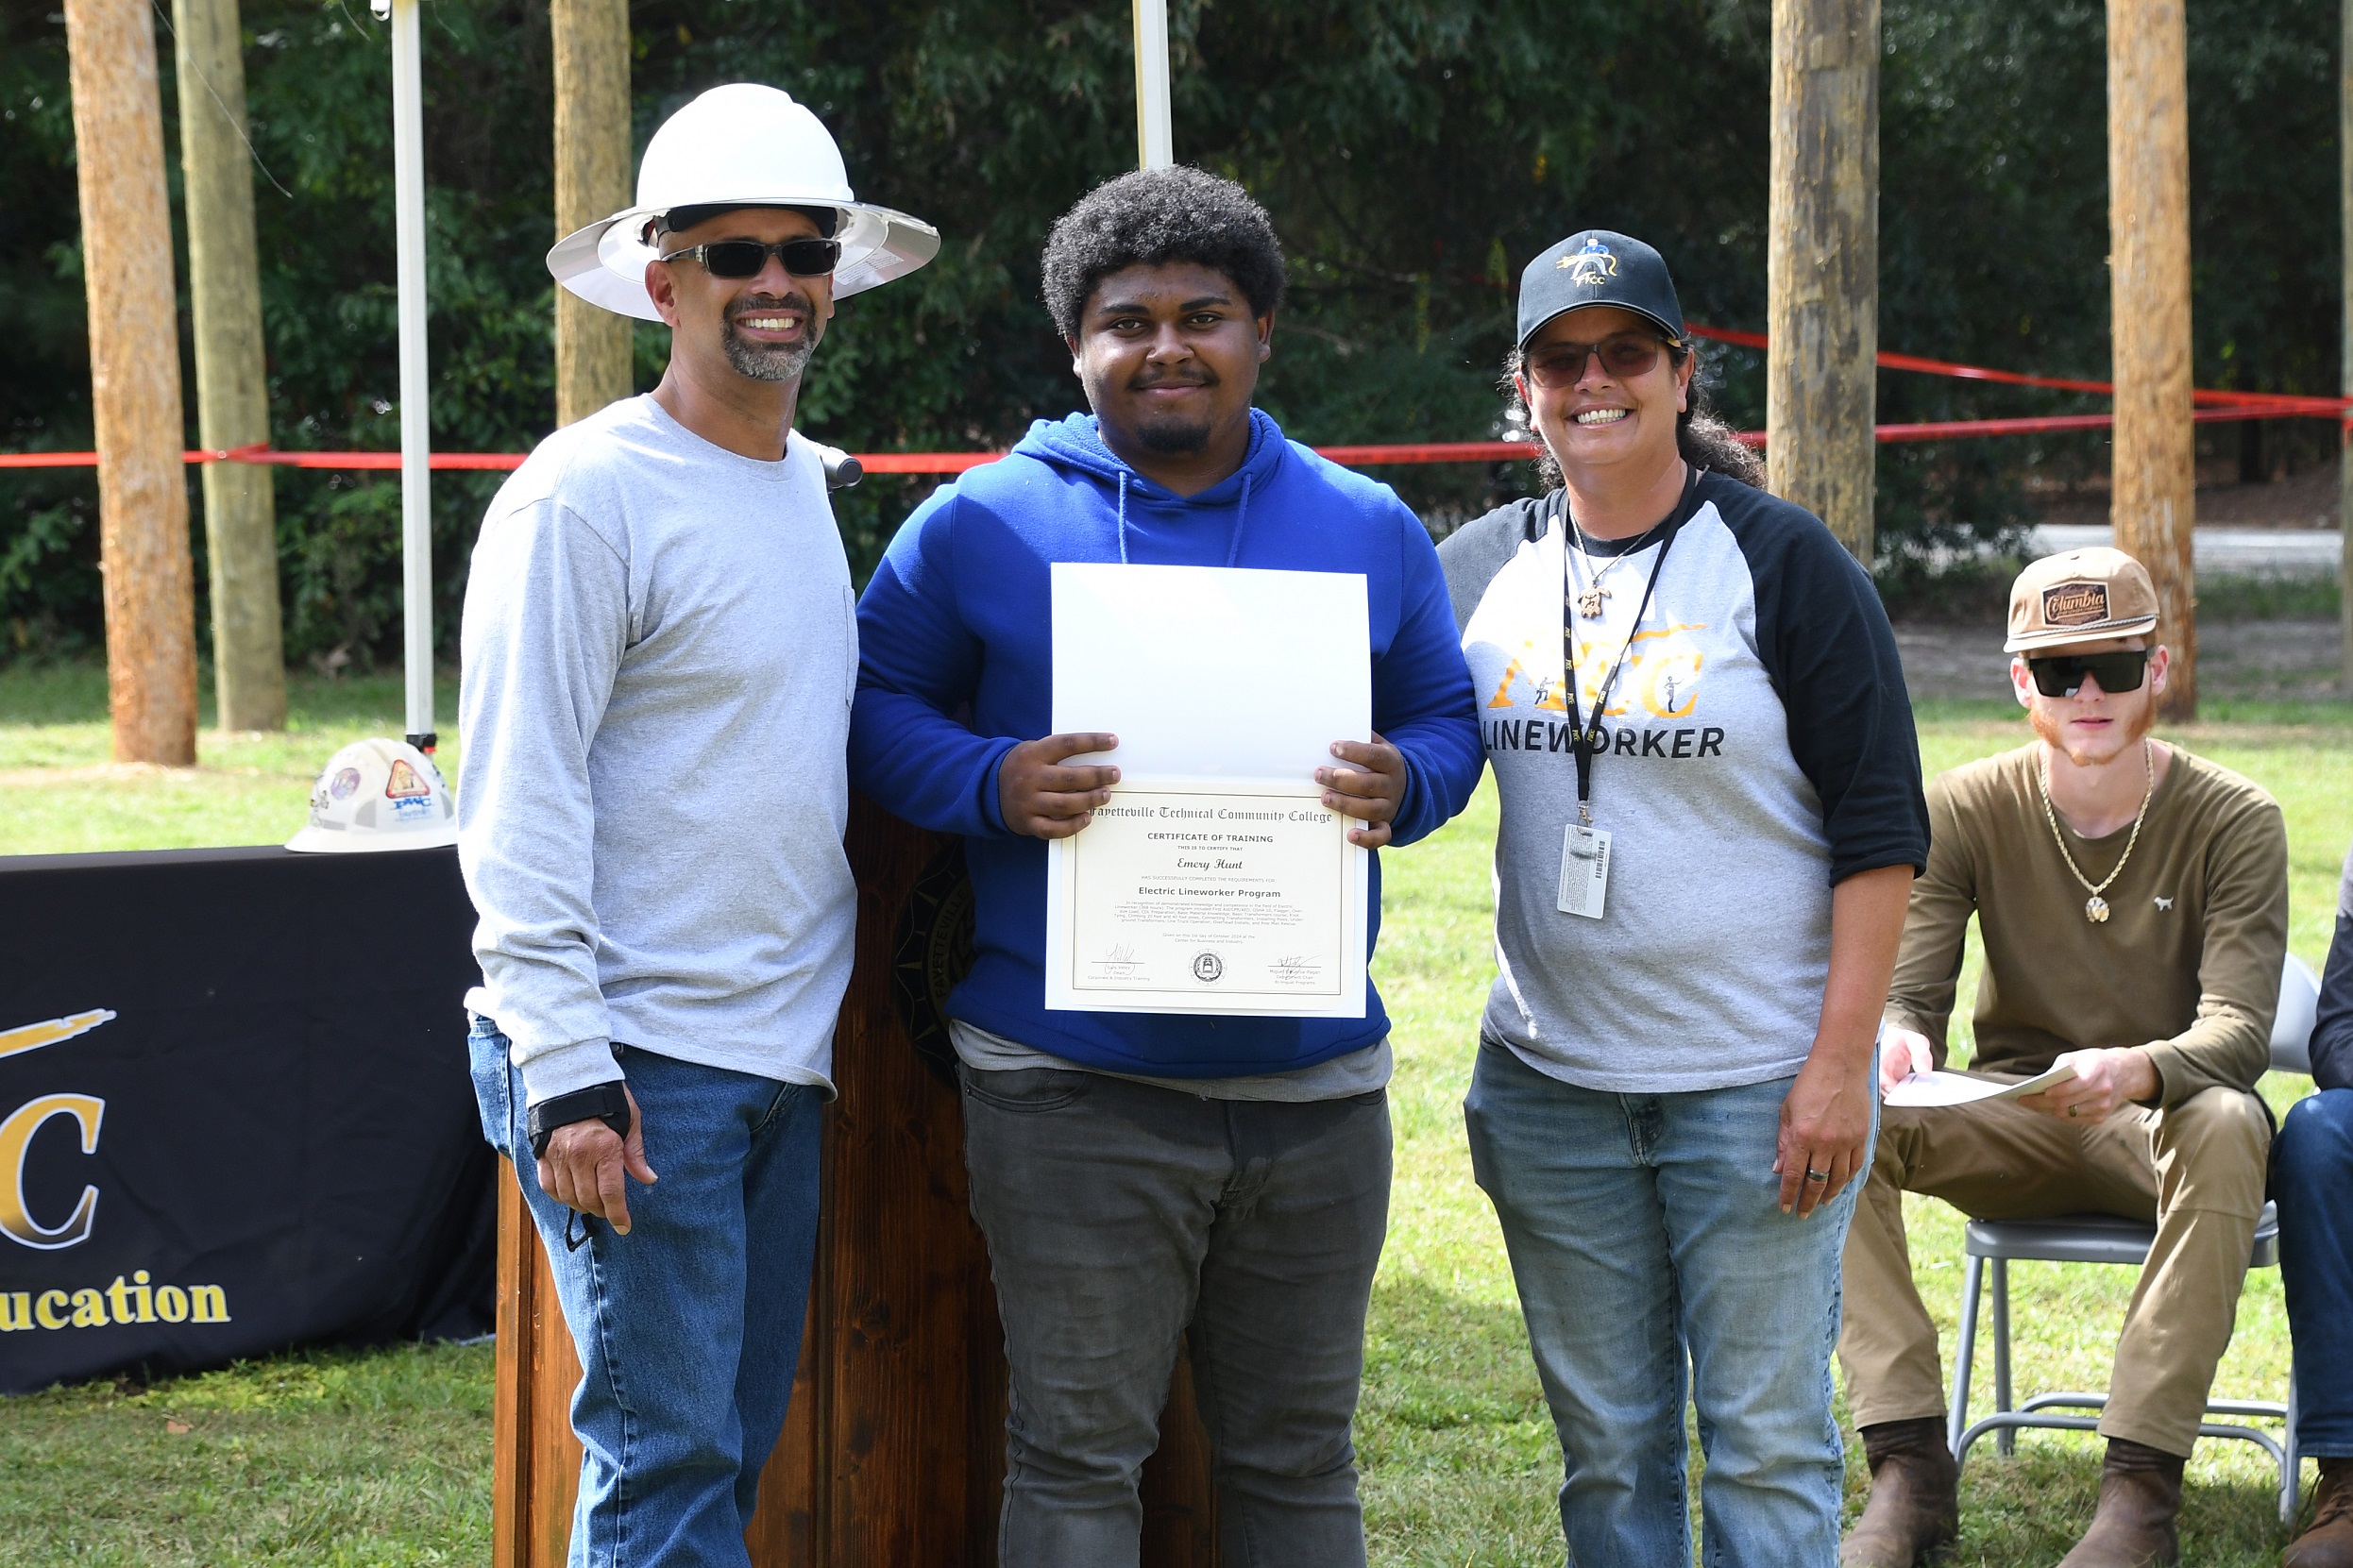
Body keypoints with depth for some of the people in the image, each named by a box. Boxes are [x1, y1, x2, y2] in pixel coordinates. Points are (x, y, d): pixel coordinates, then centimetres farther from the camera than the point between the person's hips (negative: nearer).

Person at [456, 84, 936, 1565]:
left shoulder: (805, 483, 14)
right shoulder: (588, 494, -11)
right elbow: (519, 804, -14)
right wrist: (566, 1074, -19)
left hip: (784, 1054, 8)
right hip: (635, 1057, -8)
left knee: (737, 1449, 11)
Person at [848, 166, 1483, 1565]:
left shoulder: (1370, 531, 10)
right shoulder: (982, 526, 1)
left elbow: (1448, 719, 14)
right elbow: (875, 707, 4)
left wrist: (1403, 784, -10)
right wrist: (993, 784, -17)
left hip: (1316, 1087, 3)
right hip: (1074, 1090, -3)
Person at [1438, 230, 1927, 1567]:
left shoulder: (1784, 564, -5)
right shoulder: (1484, 569, 7)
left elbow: (1880, 828, -7)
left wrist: (1840, 1062, -13)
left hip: (1761, 1083, -4)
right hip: (1553, 1085, 4)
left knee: (1766, 1442, 0)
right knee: (1606, 1444, 10)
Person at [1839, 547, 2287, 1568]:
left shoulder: (2232, 822, -8)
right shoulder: (1965, 811, -2)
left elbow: (2239, 1028, -18)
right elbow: (1904, 991, -6)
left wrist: (2138, 1072, -42)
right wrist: (1893, 1042, -33)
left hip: (2164, 1120, -2)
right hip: (2012, 1126, 2)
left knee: (2224, 1127, -38)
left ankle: (2140, 1486, -36)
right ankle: (1909, 1468, -28)